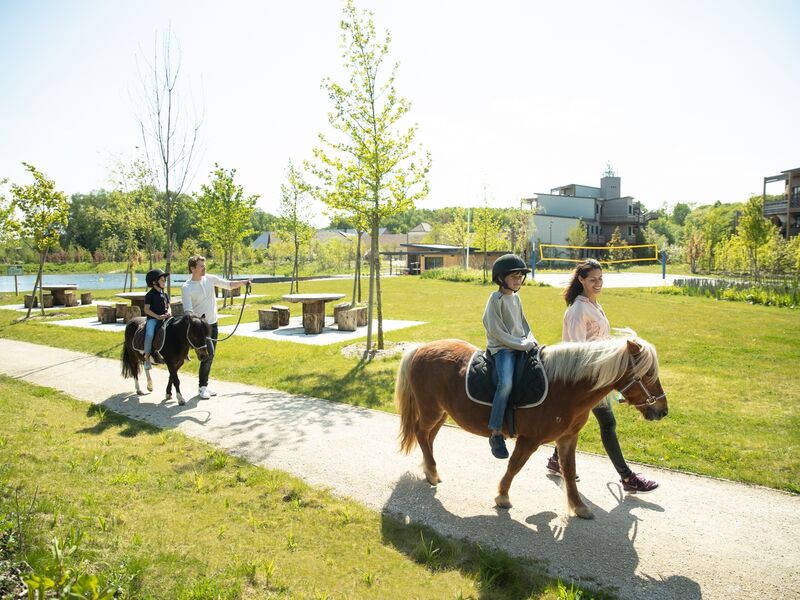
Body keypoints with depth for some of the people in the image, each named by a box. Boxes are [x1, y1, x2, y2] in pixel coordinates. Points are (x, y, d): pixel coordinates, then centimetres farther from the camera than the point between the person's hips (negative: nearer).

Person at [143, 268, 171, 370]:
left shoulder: (165, 295, 15)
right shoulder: (150, 295, -4)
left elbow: (168, 306, 16)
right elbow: (146, 309, -9)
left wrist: (168, 312, -8)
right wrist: (157, 316, -19)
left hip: (165, 319, 6)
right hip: (152, 319, -6)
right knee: (150, 334, -30)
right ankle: (147, 356, -18)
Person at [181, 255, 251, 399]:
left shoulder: (210, 279, 3)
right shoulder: (186, 287, -12)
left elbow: (229, 285, 4)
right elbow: (188, 310, -19)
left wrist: (243, 282, -13)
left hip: (213, 324, 6)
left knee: (209, 356, 12)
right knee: (209, 354, -15)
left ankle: (204, 385, 24)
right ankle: (203, 387, -1)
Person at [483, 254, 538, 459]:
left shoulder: (516, 298, 16)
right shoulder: (496, 298, -8)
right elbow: (495, 330, -14)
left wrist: (531, 341, 5)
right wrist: (521, 344, -15)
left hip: (522, 346, 9)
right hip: (502, 347, -8)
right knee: (506, 383, -29)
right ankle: (495, 433, -23)